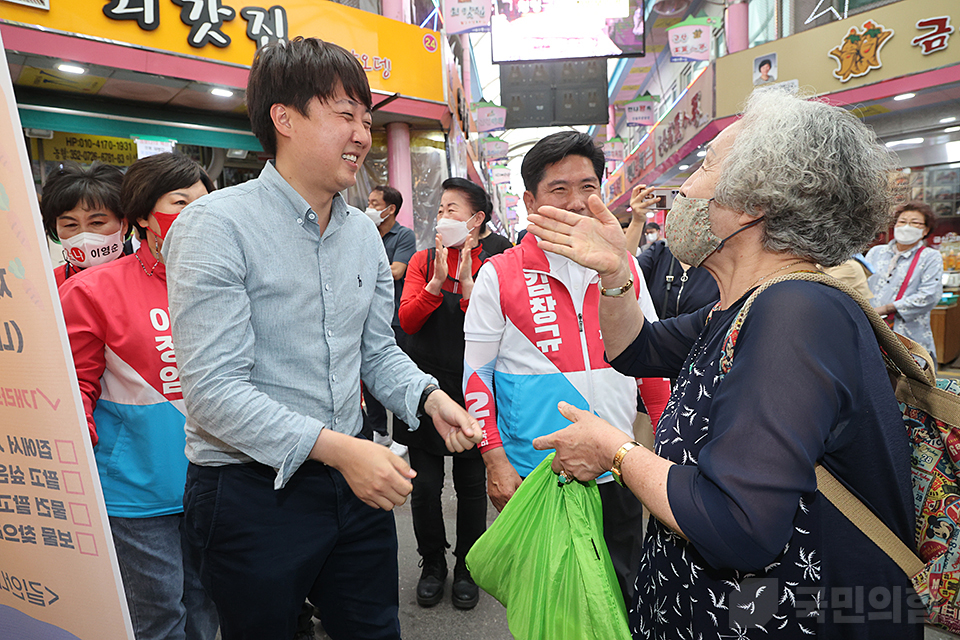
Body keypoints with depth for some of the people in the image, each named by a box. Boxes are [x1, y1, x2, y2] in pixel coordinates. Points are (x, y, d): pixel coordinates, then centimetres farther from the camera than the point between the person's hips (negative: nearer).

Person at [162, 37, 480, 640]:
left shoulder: (364, 232, 5)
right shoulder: (216, 225, -15)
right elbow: (214, 390, -21)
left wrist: (429, 397, -7)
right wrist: (335, 448, -27)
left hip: (355, 484, 6)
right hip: (253, 493, -5)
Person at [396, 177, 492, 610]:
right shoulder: (423, 260, 4)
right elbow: (407, 320, -7)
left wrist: (467, 283, -22)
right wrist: (437, 281, -18)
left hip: (471, 388, -1)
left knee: (471, 484, 12)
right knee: (425, 485, 9)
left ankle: (466, 567, 34)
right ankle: (432, 563, 33)